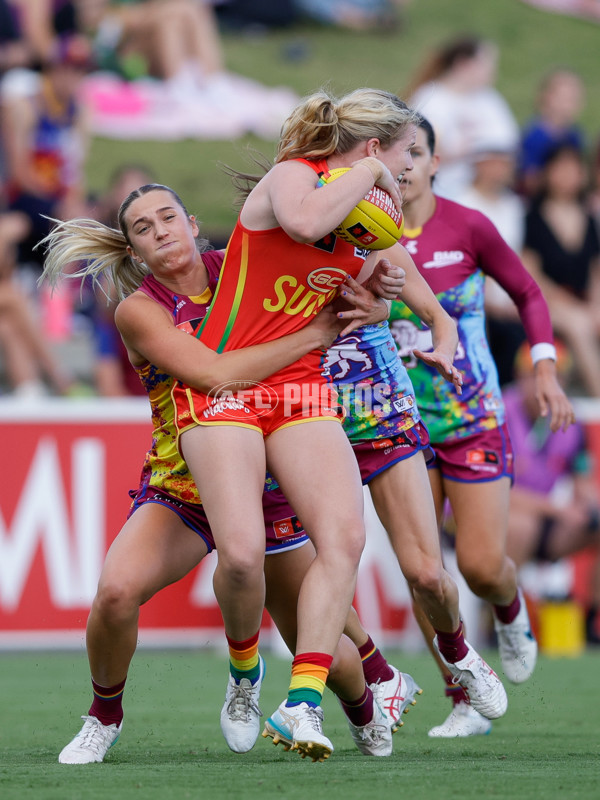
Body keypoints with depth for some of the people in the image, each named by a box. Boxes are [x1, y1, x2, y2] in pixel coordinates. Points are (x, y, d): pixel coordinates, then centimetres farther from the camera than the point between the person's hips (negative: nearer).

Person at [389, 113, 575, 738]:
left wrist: (544, 366, -5)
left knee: (482, 566, -7)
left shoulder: (468, 227, -9)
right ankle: (465, 700, 10)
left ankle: (510, 613, 31)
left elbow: (527, 292, 4)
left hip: (472, 416, -2)